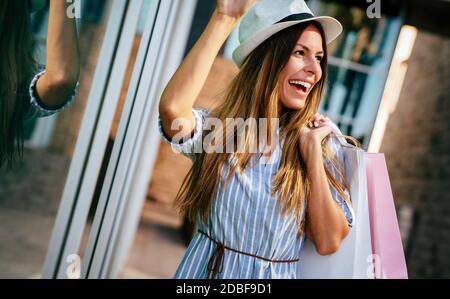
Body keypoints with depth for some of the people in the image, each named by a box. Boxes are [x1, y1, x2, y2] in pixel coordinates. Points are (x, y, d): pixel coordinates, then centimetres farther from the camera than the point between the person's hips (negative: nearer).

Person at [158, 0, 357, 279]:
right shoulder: (217, 126, -10)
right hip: (204, 269, -1)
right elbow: (173, 108, -33)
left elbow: (329, 242, -11)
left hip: (279, 273, 1)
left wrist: (312, 151, -17)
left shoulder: (325, 143, -5)